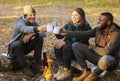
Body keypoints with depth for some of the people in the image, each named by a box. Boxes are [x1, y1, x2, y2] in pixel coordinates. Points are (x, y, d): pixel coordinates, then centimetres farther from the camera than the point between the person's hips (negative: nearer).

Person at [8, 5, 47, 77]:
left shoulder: (34, 22, -6)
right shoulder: (20, 23, -25)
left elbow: (43, 33, -17)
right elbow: (25, 29, -49)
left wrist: (32, 34, -34)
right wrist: (38, 28, -69)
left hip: (26, 47, 5)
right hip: (15, 47, -5)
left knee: (40, 39, -15)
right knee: (17, 44, -38)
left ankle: (36, 64, -10)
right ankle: (25, 67, -23)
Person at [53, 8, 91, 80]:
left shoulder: (86, 27, -13)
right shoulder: (69, 25, 4)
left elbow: (82, 42, -20)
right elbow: (60, 36, 0)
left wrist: (65, 43, -25)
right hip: (68, 45, 5)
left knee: (67, 47, -33)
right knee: (57, 46, -23)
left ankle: (67, 71, -21)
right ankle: (61, 68, -16)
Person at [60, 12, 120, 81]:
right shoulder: (98, 29, -2)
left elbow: (106, 52, -29)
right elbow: (84, 34, -4)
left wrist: (93, 47, -13)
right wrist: (68, 33, -12)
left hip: (110, 60, -6)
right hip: (98, 55, 7)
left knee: (105, 59, -46)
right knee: (75, 45, -7)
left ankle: (93, 75, -12)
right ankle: (86, 72, -7)